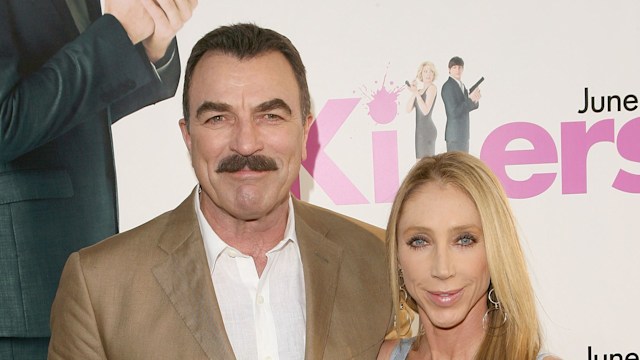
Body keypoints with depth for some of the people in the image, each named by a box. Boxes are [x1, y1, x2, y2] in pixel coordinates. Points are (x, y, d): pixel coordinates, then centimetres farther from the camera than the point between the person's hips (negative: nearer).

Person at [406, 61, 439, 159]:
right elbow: (409, 109, 5)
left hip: (426, 130, -8)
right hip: (420, 130, 8)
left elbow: (425, 110, -16)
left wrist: (417, 93, -16)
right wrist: (414, 93, -4)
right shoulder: (419, 90, 15)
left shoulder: (432, 87, -7)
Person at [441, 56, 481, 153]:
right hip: (455, 135, -9)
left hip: (463, 134, 9)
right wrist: (470, 99, -23)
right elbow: (454, 112, -21)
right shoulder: (448, 86, -15)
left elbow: (465, 107, 15)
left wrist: (475, 100, -4)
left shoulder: (461, 85, 13)